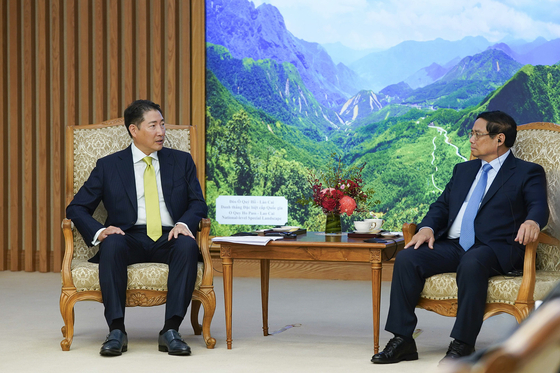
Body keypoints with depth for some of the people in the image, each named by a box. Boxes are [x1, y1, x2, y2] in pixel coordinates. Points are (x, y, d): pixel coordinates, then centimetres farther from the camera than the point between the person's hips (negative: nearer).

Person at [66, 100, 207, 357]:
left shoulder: (181, 161, 15)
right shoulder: (108, 166, 10)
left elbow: (198, 203, 10)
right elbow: (76, 208, 7)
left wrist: (184, 223, -14)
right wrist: (99, 231, -14)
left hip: (168, 240, 1)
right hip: (129, 239, -1)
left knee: (187, 245, -34)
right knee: (112, 244, -36)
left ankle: (171, 331, -35)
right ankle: (116, 331, -35)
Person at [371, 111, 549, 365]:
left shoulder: (528, 173, 8)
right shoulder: (463, 170, 27)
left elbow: (539, 206, -8)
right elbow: (442, 205, 22)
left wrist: (532, 222, -33)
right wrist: (428, 228, 0)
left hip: (494, 250, -6)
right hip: (452, 246, 6)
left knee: (471, 264, -40)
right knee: (406, 258, -20)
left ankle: (463, 344, -33)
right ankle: (402, 341, -20)